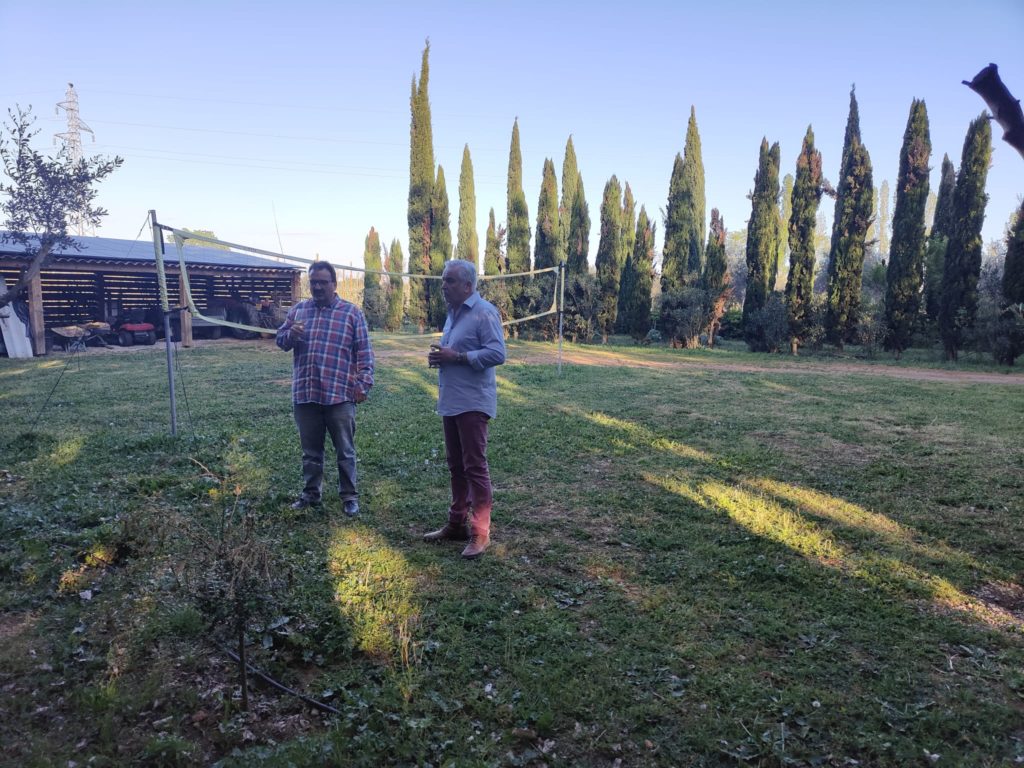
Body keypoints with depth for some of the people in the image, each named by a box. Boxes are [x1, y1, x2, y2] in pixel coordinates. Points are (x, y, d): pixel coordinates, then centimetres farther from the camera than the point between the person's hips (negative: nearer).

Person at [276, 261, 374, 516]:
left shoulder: (352, 312, 0)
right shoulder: (298, 310, 11)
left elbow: (364, 353, -1)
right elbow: (280, 340, 13)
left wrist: (364, 383, -10)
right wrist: (291, 334, -10)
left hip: (340, 396, -3)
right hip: (305, 395, 4)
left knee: (345, 450, 6)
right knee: (310, 450, 15)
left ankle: (349, 496, 18)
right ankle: (311, 494, 29)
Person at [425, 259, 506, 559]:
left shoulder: (484, 312, -12)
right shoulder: (453, 313, 17)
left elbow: (497, 353, -21)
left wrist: (456, 357, -21)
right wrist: (439, 357, 6)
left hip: (473, 403, -9)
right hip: (450, 402, 9)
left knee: (475, 466, -5)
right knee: (456, 465, 15)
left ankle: (480, 532, 3)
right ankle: (457, 523, 26)